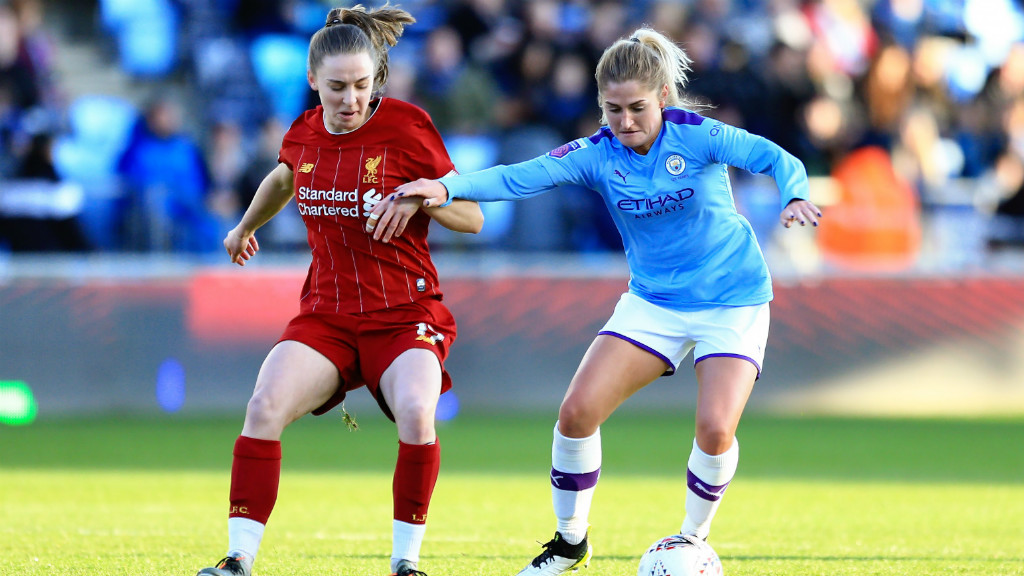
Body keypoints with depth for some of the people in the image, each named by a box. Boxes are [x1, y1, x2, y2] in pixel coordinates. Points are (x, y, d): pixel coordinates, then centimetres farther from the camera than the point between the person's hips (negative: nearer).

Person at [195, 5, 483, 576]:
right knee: (265, 407, -22)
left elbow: (472, 217, -4)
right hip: (326, 314, 3)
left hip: (405, 314, -3)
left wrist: (421, 196, -23)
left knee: (416, 413, -32)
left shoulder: (406, 126, -9)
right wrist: (245, 227, 44)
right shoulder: (305, 133, 4)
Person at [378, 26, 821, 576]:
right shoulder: (598, 154, -10)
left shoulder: (695, 136, -18)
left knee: (715, 428, -21)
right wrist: (447, 186, -36)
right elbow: (520, 177, -20)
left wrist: (794, 197, -46)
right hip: (653, 301, 3)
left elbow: (776, 159, -24)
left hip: (733, 304, -3)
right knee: (577, 411, -11)